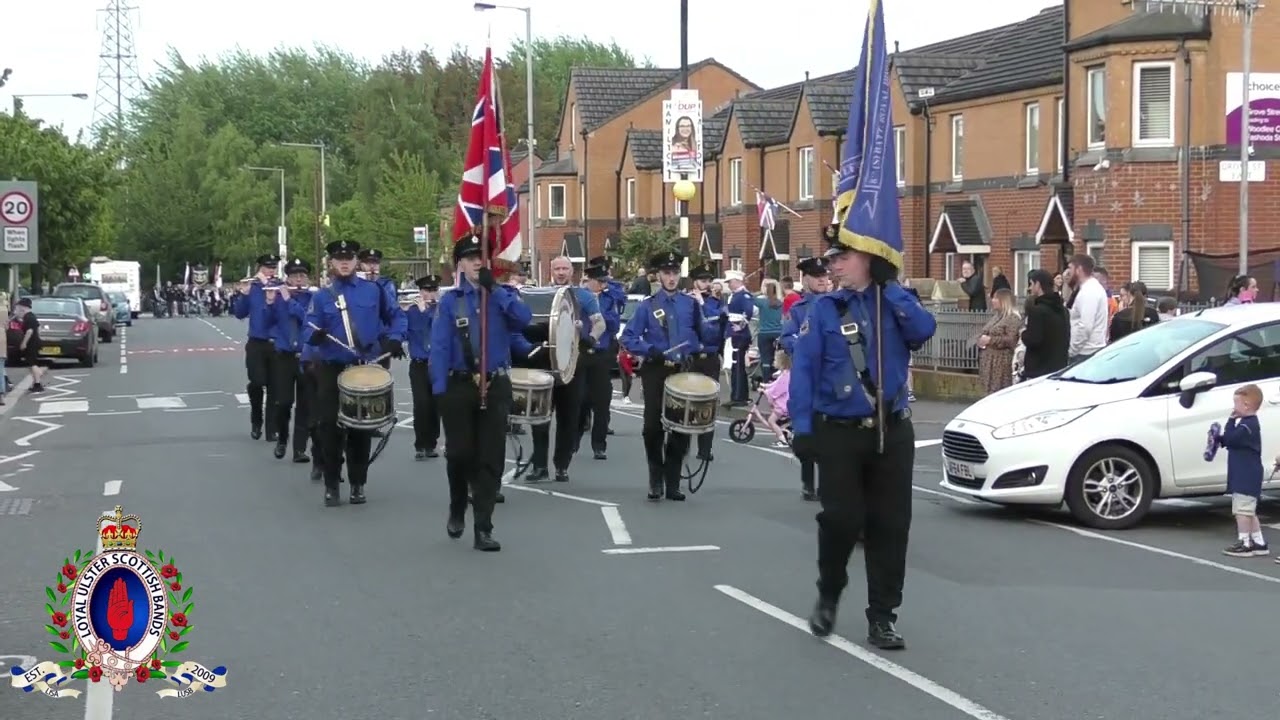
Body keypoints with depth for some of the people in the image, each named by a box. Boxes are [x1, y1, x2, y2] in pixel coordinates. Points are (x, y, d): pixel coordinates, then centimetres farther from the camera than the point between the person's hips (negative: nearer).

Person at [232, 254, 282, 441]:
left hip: (277, 344, -1)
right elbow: (239, 314, 2)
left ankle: (271, 428, 8)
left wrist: (269, 286, -23)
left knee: (273, 387, 1)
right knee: (256, 384, -9)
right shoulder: (251, 288, 7)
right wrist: (244, 294, -13)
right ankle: (256, 422, 14)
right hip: (256, 344, 1)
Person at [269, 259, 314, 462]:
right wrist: (270, 302, -18)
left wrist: (289, 300, -22)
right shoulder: (279, 296, 3)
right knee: (283, 402, -5)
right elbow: (268, 322, -3)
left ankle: (300, 449, 7)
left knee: (304, 405, 1)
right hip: (284, 356, 1)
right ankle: (282, 438, 21)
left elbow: (308, 319, -19)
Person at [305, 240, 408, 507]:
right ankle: (331, 486, 6)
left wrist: (395, 339, -5)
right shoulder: (321, 297, 2)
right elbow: (310, 331, -5)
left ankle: (358, 484, 18)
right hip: (331, 371, -1)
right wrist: (315, 335, -28)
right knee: (330, 428, -4)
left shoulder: (373, 291, 2)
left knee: (361, 428, 7)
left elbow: (397, 315, 12)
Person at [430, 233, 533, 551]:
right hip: (460, 386, -1)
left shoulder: (503, 294, 5)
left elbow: (524, 319, -16)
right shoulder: (450, 301, 1)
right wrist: (439, 390, -16)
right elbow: (439, 347, -6)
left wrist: (494, 288, -20)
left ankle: (483, 529, 2)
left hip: (495, 386, 1)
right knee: (459, 454, 3)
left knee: (491, 458, -2)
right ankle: (457, 512, 31)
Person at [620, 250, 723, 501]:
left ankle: (673, 482, 15)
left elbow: (706, 336, 4)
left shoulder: (691, 303, 5)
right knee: (653, 427, -3)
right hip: (656, 372, -1)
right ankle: (656, 480, 13)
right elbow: (628, 338, -2)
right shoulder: (647, 305, 0)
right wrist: (649, 350, -18)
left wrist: (718, 322, -15)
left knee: (681, 428, 4)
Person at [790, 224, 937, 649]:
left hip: (892, 433, 2)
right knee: (841, 519, -5)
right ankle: (828, 595, 22)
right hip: (840, 434, -2)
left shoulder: (894, 302, 5)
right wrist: (802, 427, -14)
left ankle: (882, 617, 12)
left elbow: (923, 331, -16)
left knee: (890, 524, 2)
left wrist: (888, 287, -13)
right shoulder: (825, 308, 0)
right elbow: (804, 369, -6)